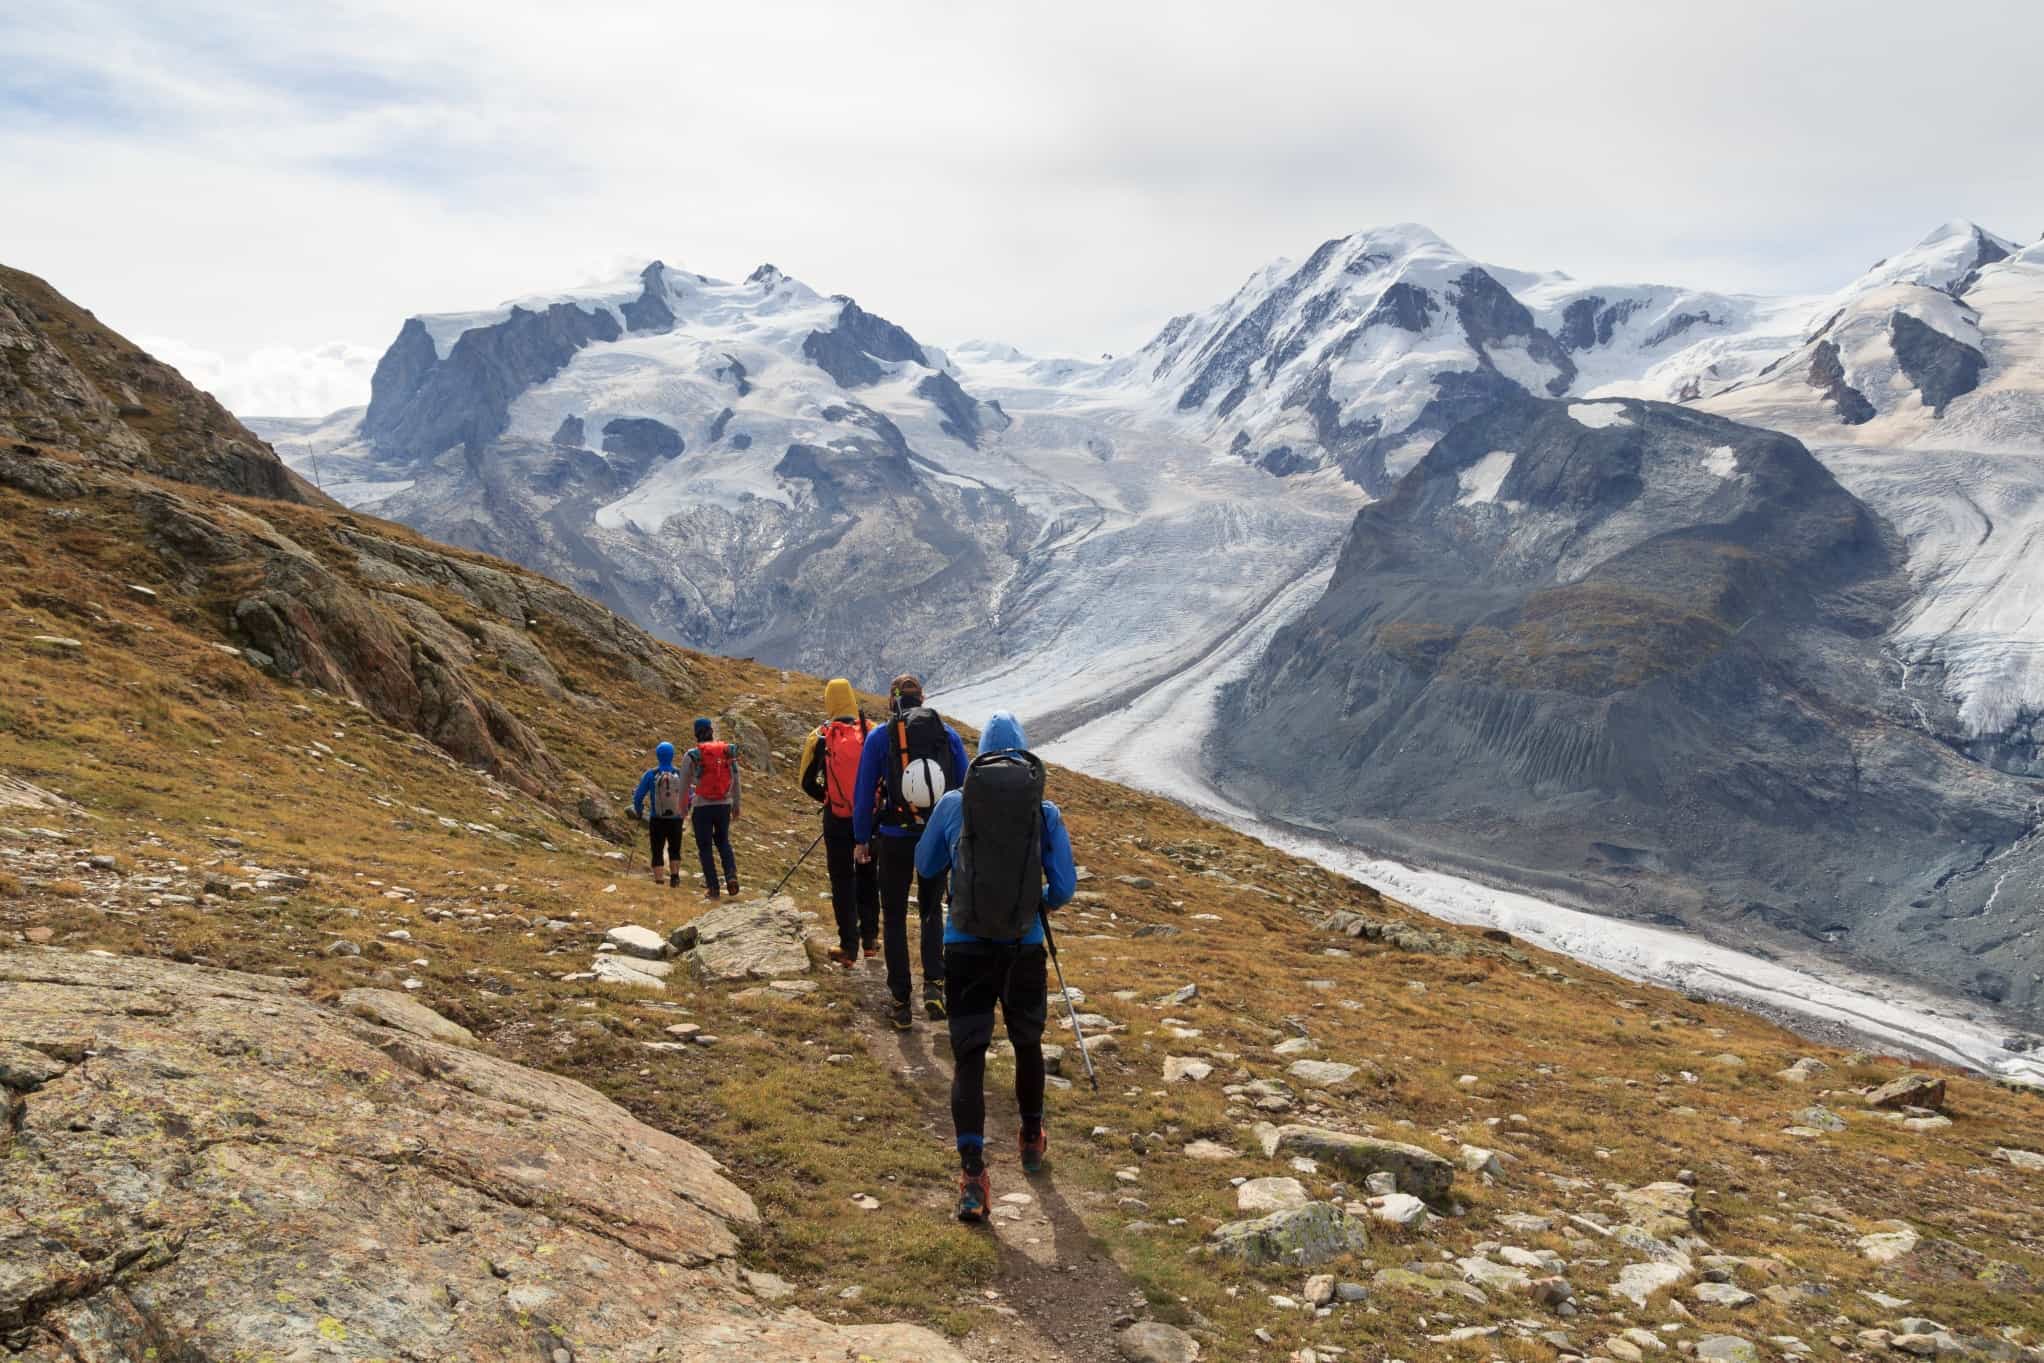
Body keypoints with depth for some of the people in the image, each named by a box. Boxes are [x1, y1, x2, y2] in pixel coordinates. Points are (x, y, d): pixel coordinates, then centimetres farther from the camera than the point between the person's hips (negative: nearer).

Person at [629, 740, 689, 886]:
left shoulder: (650, 775, -6)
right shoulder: (680, 774, -4)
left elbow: (638, 797, -3)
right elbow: (689, 796, 0)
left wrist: (638, 813, 15)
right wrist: (685, 810, 19)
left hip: (657, 820, -1)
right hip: (676, 820, 1)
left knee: (657, 852, 10)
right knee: (674, 850, 19)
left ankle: (658, 881, 7)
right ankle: (675, 875, 2)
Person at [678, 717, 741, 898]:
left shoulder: (691, 755, -4)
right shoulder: (729, 752, 3)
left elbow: (684, 785, 2)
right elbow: (735, 781, 8)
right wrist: (736, 805, 18)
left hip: (702, 807, -3)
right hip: (724, 805, 3)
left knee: (705, 847, 8)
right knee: (723, 842, 19)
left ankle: (712, 886, 6)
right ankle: (731, 875, -1)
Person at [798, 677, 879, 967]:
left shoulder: (819, 736, -5)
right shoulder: (873, 732, -3)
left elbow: (807, 782, 0)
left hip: (837, 819, -1)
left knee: (842, 881, 6)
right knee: (868, 877, 17)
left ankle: (849, 947, 6)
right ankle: (870, 939, 22)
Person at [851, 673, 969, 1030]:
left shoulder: (879, 737, -5)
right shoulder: (948, 734, 1)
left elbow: (864, 792, -2)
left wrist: (861, 839, 8)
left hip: (895, 839, -1)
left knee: (894, 918, 12)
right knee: (932, 911, 19)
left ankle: (901, 1004, 13)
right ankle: (934, 984, -1)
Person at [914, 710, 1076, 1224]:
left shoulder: (952, 805, 0)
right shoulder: (1045, 811, -1)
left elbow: (926, 865, 14)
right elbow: (1064, 888, 0)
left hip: (966, 946, -1)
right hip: (1024, 948, 1)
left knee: (968, 1056, 2)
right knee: (1028, 1043, 22)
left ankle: (972, 1176, -9)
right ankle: (1031, 1141, 40)